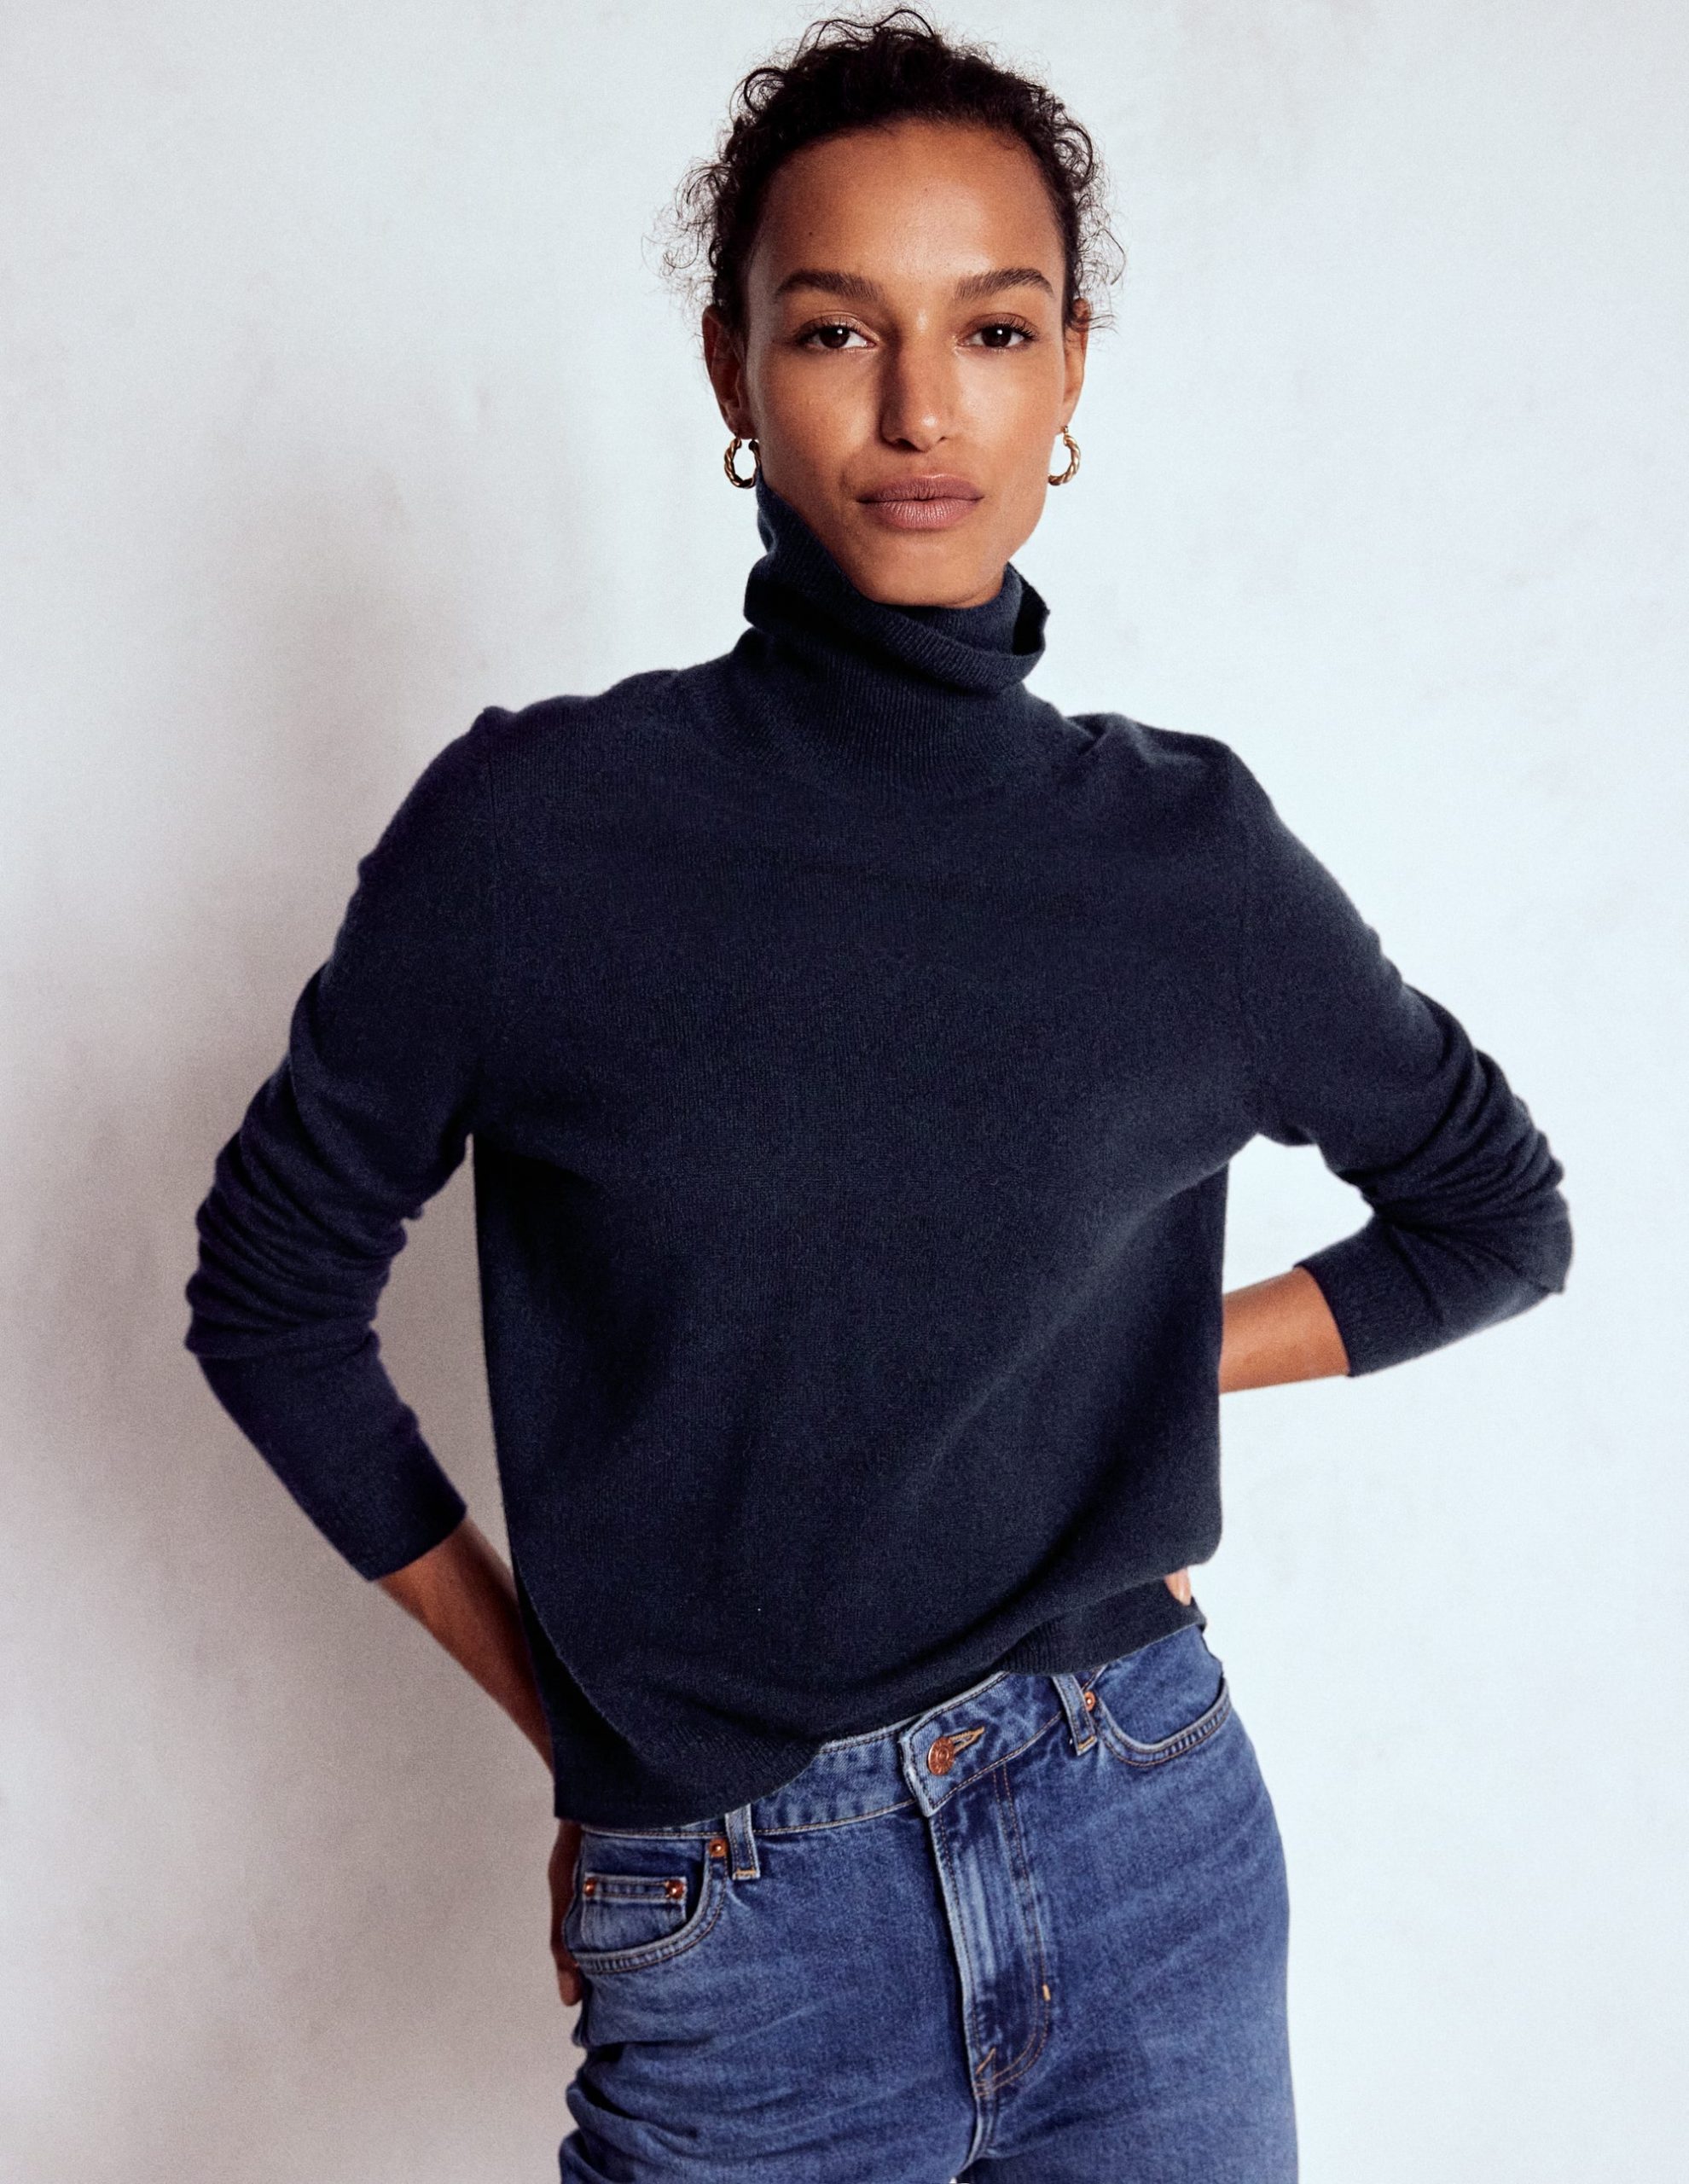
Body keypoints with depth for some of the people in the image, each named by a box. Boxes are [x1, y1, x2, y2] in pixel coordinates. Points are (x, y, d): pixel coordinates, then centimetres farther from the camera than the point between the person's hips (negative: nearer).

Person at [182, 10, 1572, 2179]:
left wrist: (1153, 1368, 0)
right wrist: (565, 1714, 2)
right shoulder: (535, 827, -10)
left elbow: (1494, 1213, 12)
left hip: (1156, 1859, 2)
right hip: (731, 1917, -2)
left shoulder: (1189, 850, -4)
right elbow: (275, 1290, 1)